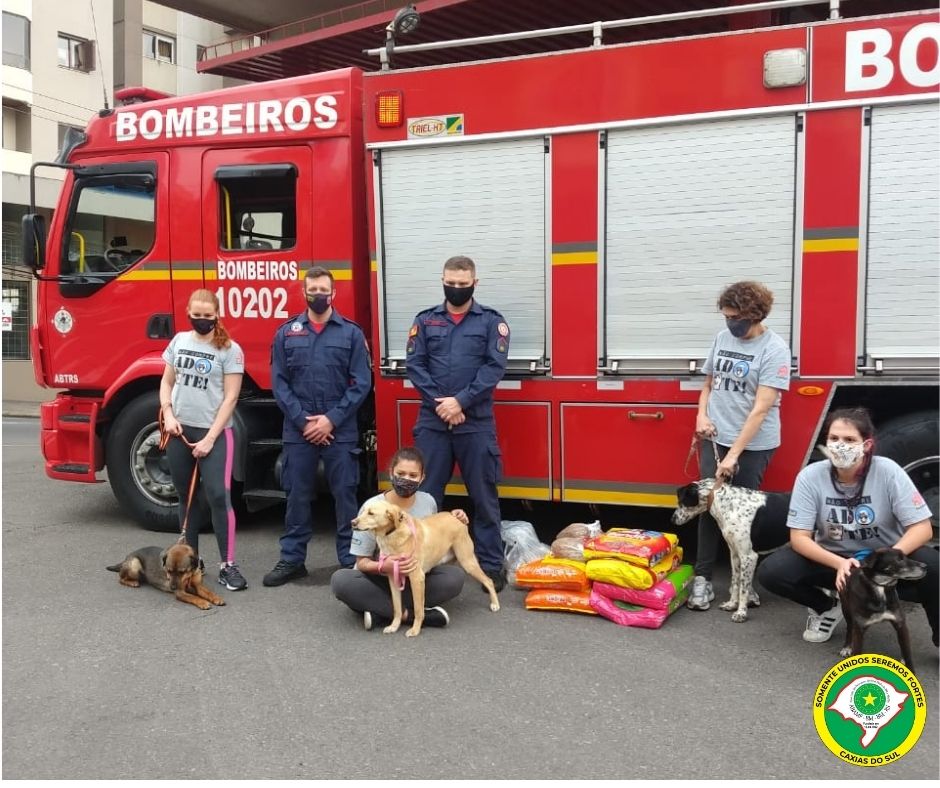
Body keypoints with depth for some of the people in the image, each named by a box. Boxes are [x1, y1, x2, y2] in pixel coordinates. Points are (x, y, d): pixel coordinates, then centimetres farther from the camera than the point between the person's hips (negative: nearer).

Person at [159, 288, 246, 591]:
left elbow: (230, 397, -9)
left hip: (215, 432, -4)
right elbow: (167, 382, 15)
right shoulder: (179, 341, 9)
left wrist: (210, 438, -13)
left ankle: (228, 565, -8)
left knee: (218, 496, -12)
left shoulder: (230, 349, -5)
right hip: (180, 430, 5)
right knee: (187, 495, 11)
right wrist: (168, 415, -2)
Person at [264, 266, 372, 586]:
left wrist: (331, 419, -11)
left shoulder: (351, 333, 3)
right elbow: (279, 383, 3)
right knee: (297, 495, 8)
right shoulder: (286, 333, 7)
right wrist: (303, 421, -8)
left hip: (340, 430, -1)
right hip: (298, 430, 1)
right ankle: (292, 559, 19)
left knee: (344, 494, 3)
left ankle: (351, 559, 13)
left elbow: (361, 383, -3)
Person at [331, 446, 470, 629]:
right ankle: (409, 613, -29)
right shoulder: (372, 507, -15)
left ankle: (381, 612, -24)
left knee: (455, 575, -26)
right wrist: (384, 567, -32)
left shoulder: (428, 502, -3)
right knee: (340, 580, -32)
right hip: (380, 580, -3)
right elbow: (362, 561, -10)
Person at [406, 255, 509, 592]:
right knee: (426, 494, 7)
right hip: (432, 422, 2)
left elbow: (494, 366, -6)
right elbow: (415, 365, 1)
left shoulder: (491, 321, 4)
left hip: (476, 423, -1)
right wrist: (440, 404, -11)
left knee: (484, 496, 4)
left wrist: (460, 401, -15)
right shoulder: (425, 320, 9)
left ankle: (491, 565, 13)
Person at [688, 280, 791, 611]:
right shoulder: (722, 338, 5)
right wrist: (702, 415, -1)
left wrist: (734, 454, -21)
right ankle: (702, 577, 4)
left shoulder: (774, 349, -14)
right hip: (715, 438, 4)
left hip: (753, 444, -4)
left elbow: (761, 408, -19)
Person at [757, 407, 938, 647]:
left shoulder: (888, 472, -18)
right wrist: (839, 563, -33)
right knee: (770, 572, -23)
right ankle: (826, 609, 8)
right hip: (832, 559, 1)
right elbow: (799, 537, -15)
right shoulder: (810, 476, -16)